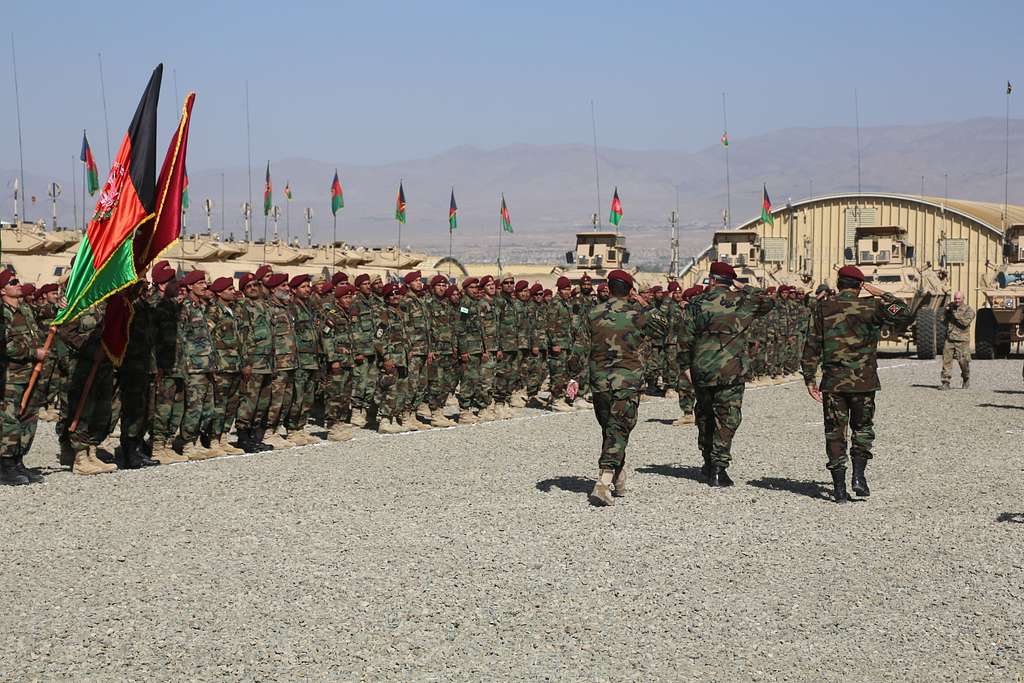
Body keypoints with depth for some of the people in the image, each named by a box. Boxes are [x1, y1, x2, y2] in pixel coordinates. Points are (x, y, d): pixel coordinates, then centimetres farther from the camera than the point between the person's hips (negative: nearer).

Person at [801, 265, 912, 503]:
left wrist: (809, 379, 6)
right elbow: (904, 315, 7)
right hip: (864, 381, 0)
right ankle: (858, 476, 2)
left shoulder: (824, 308, 1)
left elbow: (812, 346, 0)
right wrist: (882, 295, 11)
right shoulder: (870, 307, -2)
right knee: (862, 429, 17)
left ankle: (840, 488, 4)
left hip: (833, 382, 0)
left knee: (835, 433, 6)